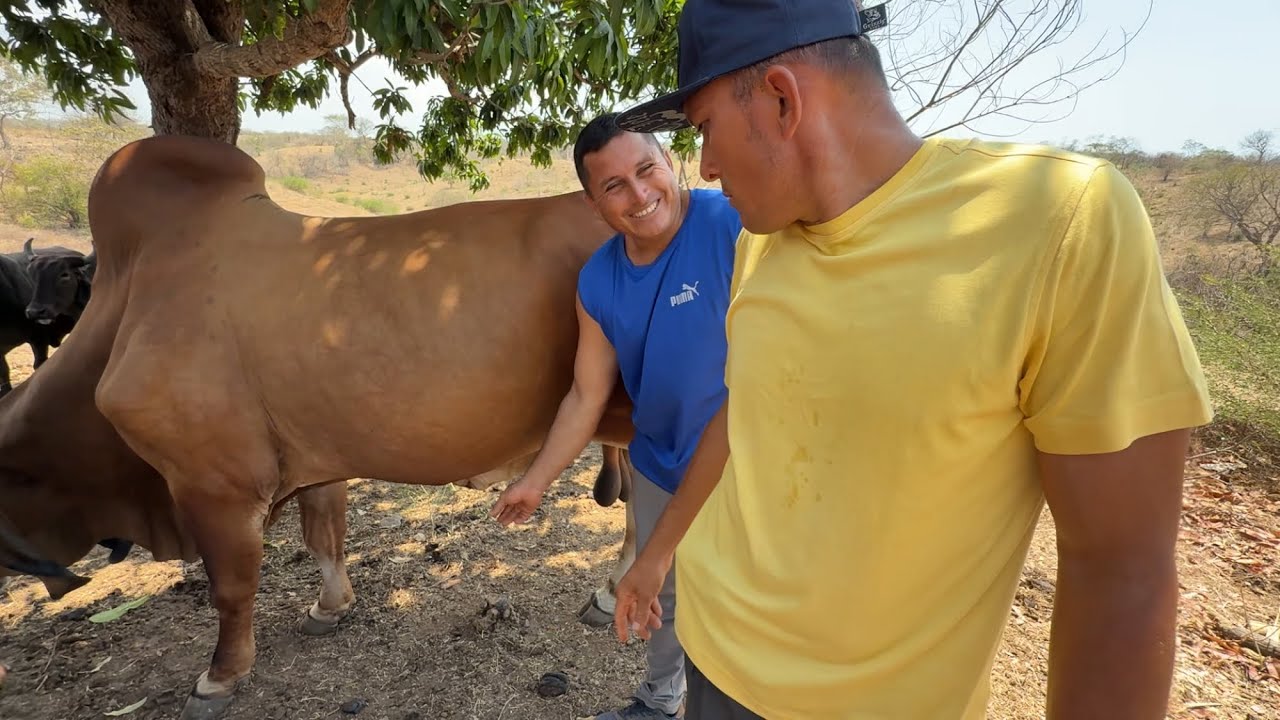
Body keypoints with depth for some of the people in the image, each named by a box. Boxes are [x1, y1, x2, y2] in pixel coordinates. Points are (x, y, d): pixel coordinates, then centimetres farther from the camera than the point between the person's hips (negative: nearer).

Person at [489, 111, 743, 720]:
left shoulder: (738, 228, -25)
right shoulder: (597, 283, -7)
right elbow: (586, 397, 2)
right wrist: (536, 481, 8)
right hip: (657, 468, 6)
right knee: (661, 598, 27)